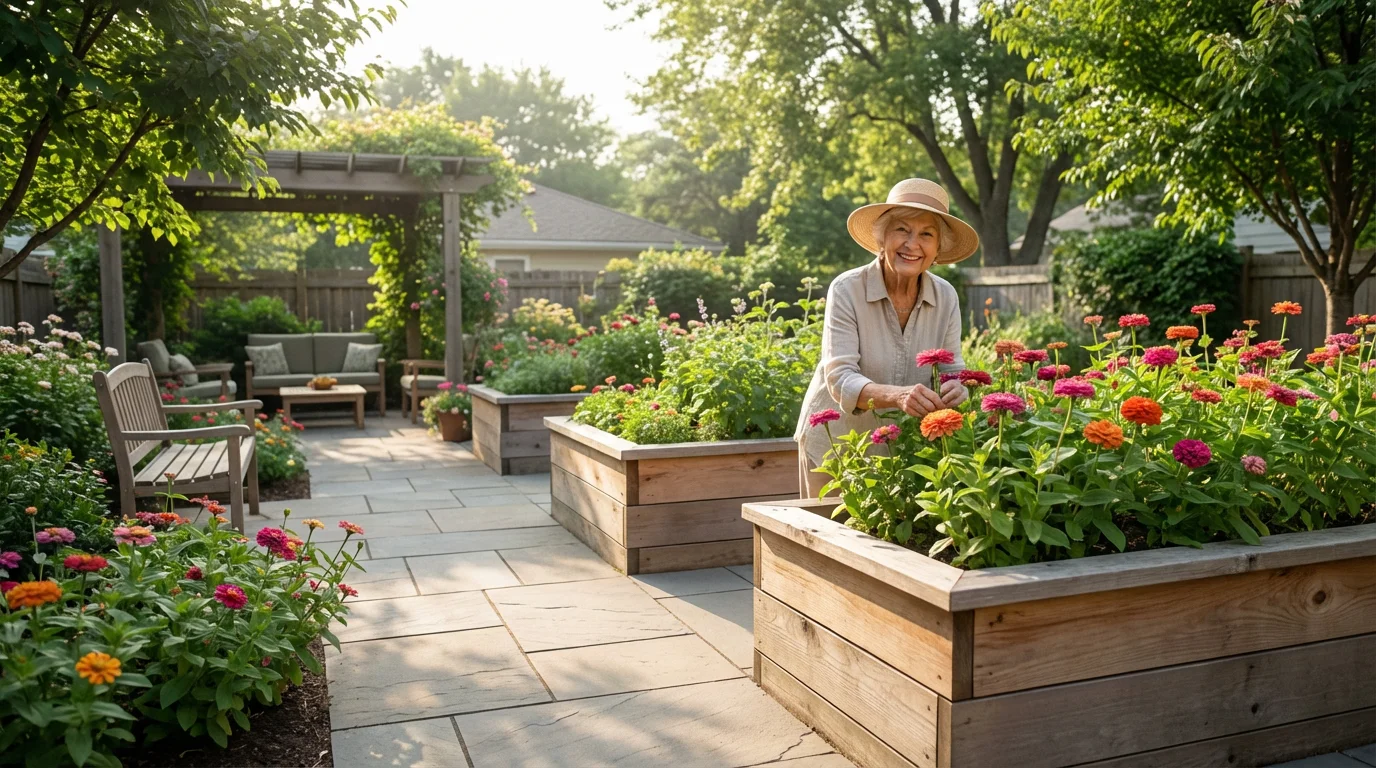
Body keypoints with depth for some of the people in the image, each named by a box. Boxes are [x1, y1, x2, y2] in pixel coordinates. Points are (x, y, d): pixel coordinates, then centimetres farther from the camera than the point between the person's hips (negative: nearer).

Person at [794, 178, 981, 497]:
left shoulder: (946, 297, -5)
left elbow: (953, 371, -5)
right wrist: (897, 395, -43)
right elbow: (840, 378, -24)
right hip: (835, 445, -3)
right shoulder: (847, 290, -17)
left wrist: (955, 389, -29)